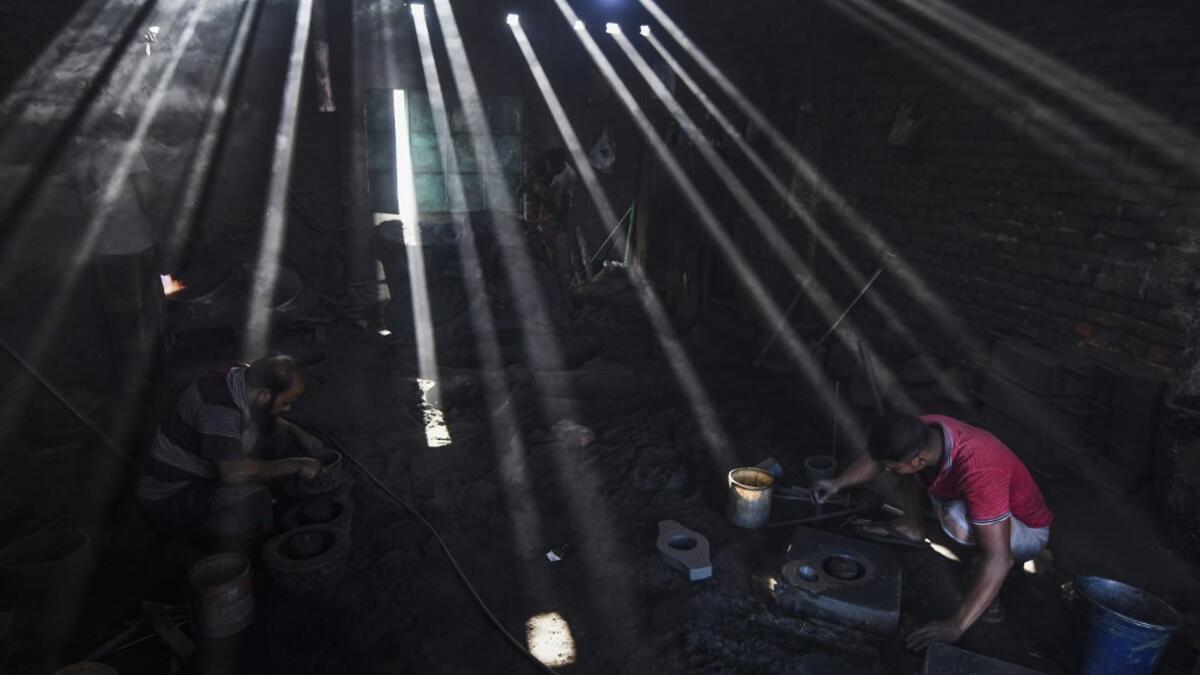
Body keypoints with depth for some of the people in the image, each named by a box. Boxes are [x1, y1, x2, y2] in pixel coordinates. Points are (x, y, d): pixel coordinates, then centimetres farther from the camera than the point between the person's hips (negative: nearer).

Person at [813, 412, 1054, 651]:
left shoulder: (979, 472, -42)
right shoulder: (921, 430, -22)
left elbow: (998, 559, -42)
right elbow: (878, 457, -1)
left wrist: (955, 626, -43)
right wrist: (838, 483, -13)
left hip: (1027, 529, -6)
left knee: (956, 519, -38)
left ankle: (992, 588, -9)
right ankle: (914, 527, 20)